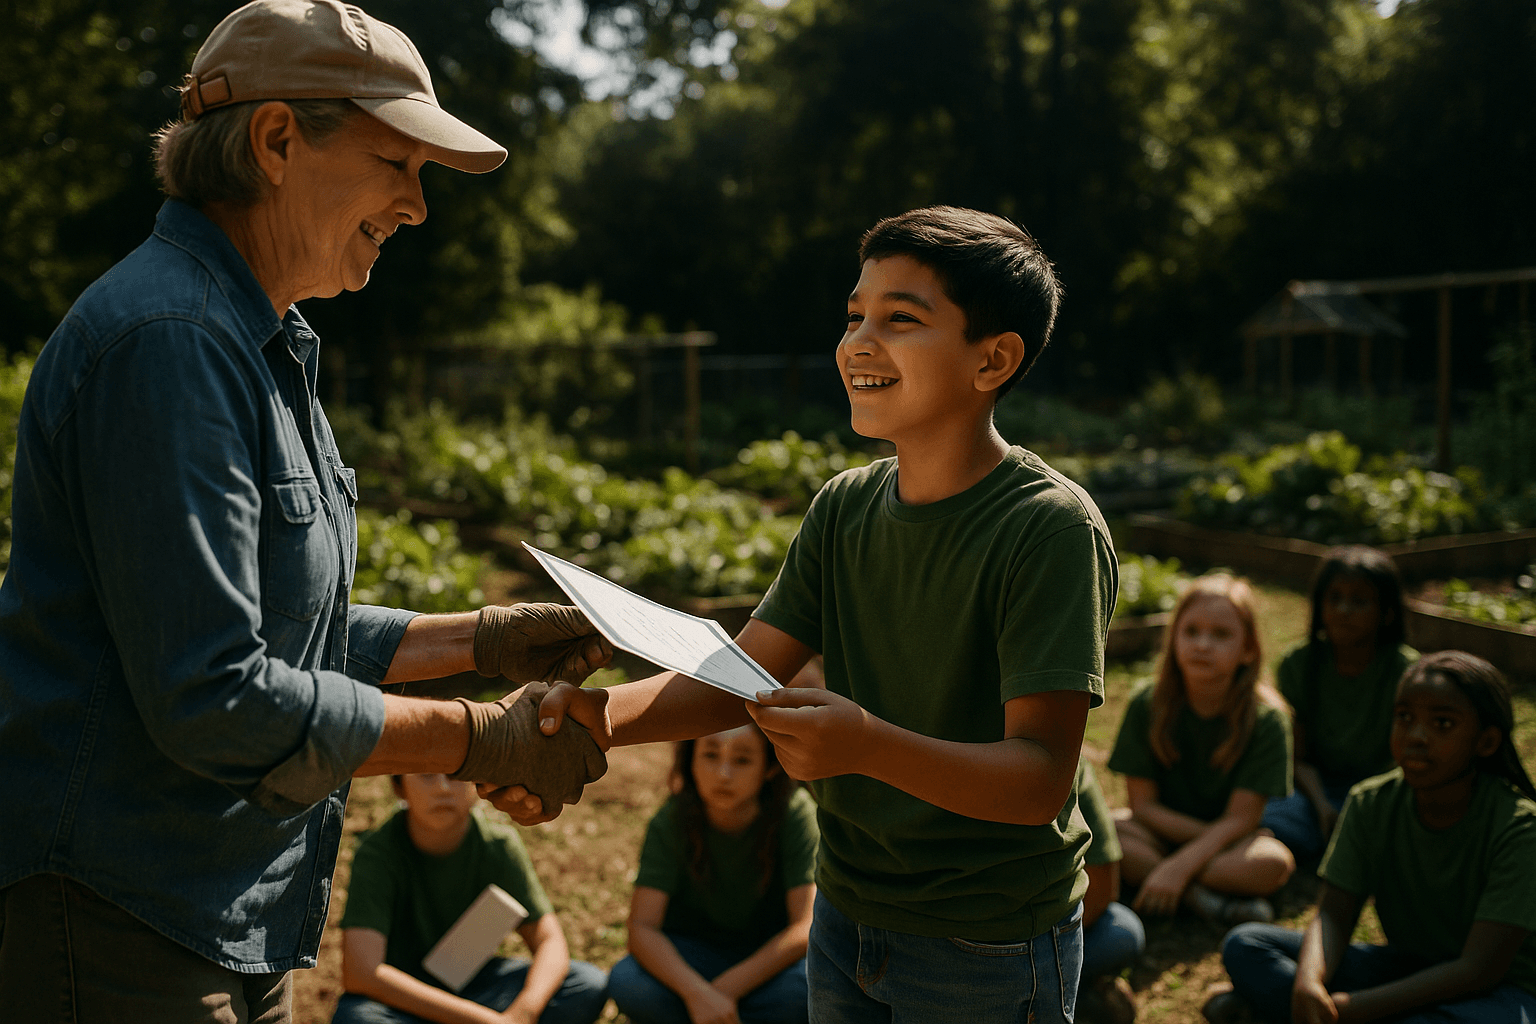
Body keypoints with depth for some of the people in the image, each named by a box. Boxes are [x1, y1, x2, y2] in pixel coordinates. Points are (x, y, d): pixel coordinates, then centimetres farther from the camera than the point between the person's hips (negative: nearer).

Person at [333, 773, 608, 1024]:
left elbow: (550, 943, -14)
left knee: (591, 987, -19)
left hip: (471, 981, 3)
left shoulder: (499, 846, -14)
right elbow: (359, 973, -34)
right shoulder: (377, 854, -24)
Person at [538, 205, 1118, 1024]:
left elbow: (1040, 777, -25)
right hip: (846, 917, 6)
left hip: (988, 954, -6)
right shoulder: (845, 507, 0)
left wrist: (870, 747, -41)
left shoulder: (1051, 527, -20)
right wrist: (606, 713, -21)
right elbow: (737, 679, -2)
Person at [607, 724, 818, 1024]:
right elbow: (641, 928, -24)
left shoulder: (795, 815, -20)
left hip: (771, 954, 0)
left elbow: (806, 927, -24)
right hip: (690, 958, 1)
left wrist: (723, 991, -30)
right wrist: (698, 993, -41)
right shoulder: (671, 821, -16)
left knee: (807, 988, -35)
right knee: (626, 984, -31)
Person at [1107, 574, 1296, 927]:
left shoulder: (1266, 720, -14)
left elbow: (1239, 819, -17)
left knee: (1274, 862, -33)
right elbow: (1142, 803, -8)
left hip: (1231, 840, -1)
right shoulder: (1147, 705, -10)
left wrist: (1180, 865, -30)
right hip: (1161, 834, 2)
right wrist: (1216, 836, -17)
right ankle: (1197, 897, -26)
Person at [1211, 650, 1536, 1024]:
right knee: (1244, 946, -12)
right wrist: (1308, 983, -34)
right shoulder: (1371, 804, -5)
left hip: (1498, 990, -4)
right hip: (1406, 966, 5)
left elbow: (1479, 969, -26)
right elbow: (1333, 914, -10)